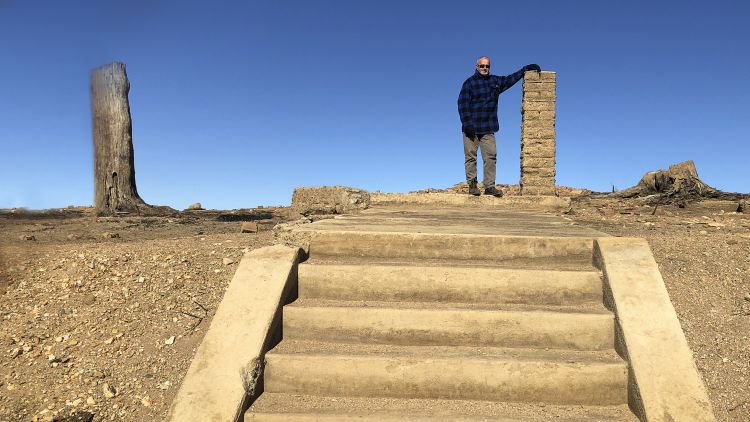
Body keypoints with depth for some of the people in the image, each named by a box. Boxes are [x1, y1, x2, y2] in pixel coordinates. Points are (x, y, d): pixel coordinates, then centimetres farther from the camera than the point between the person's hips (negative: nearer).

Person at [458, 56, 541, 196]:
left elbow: (510, 79, 28)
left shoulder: (495, 81, 15)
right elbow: (462, 104, -6)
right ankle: (472, 184, 6)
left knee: (491, 156, -2)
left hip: (488, 128, 4)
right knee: (471, 157, -2)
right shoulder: (469, 83, 0)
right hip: (471, 128, -4)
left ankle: (489, 186, 1)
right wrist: (467, 123, -15)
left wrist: (526, 69, 24)